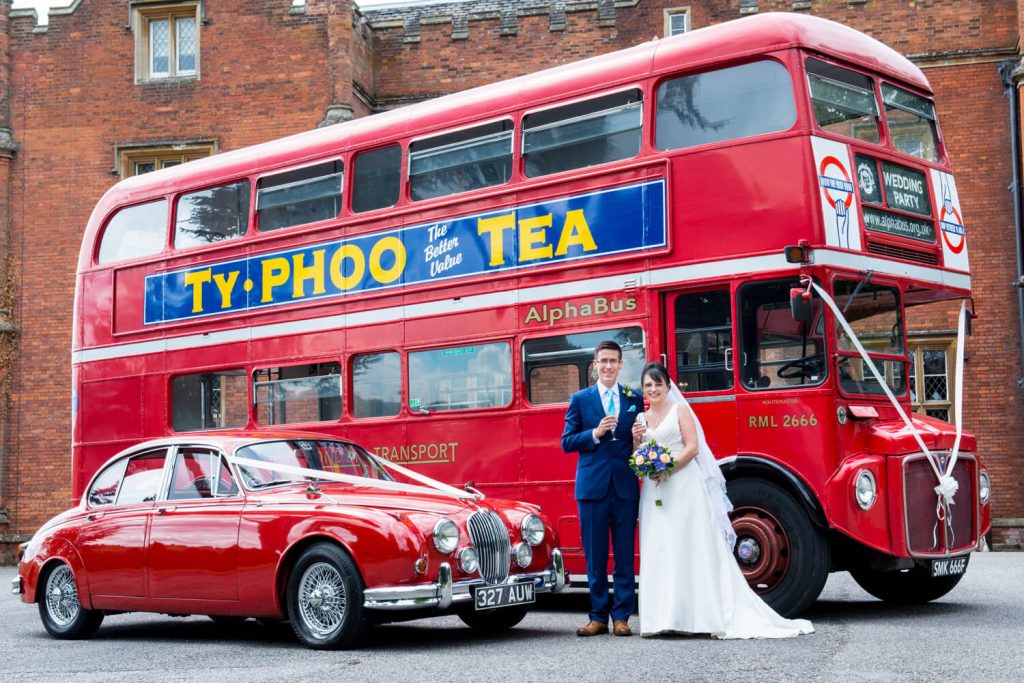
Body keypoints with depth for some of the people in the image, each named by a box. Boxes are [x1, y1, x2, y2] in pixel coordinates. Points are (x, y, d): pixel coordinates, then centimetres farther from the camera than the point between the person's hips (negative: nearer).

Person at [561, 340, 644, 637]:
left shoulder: (635, 399, 10)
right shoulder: (580, 399, 7)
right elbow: (567, 442, 3)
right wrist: (595, 434, -12)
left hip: (626, 487, 1)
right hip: (592, 486, -1)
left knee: (625, 555, 2)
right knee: (595, 556, 3)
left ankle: (621, 617, 9)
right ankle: (598, 617, 10)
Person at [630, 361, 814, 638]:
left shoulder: (679, 410, 2)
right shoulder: (643, 418, 15)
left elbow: (692, 447, -7)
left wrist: (669, 469, -17)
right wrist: (636, 440, -3)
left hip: (684, 484, -5)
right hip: (655, 491, 5)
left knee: (691, 546, -6)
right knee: (658, 551, 0)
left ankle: (699, 613, -5)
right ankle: (664, 617, 0)